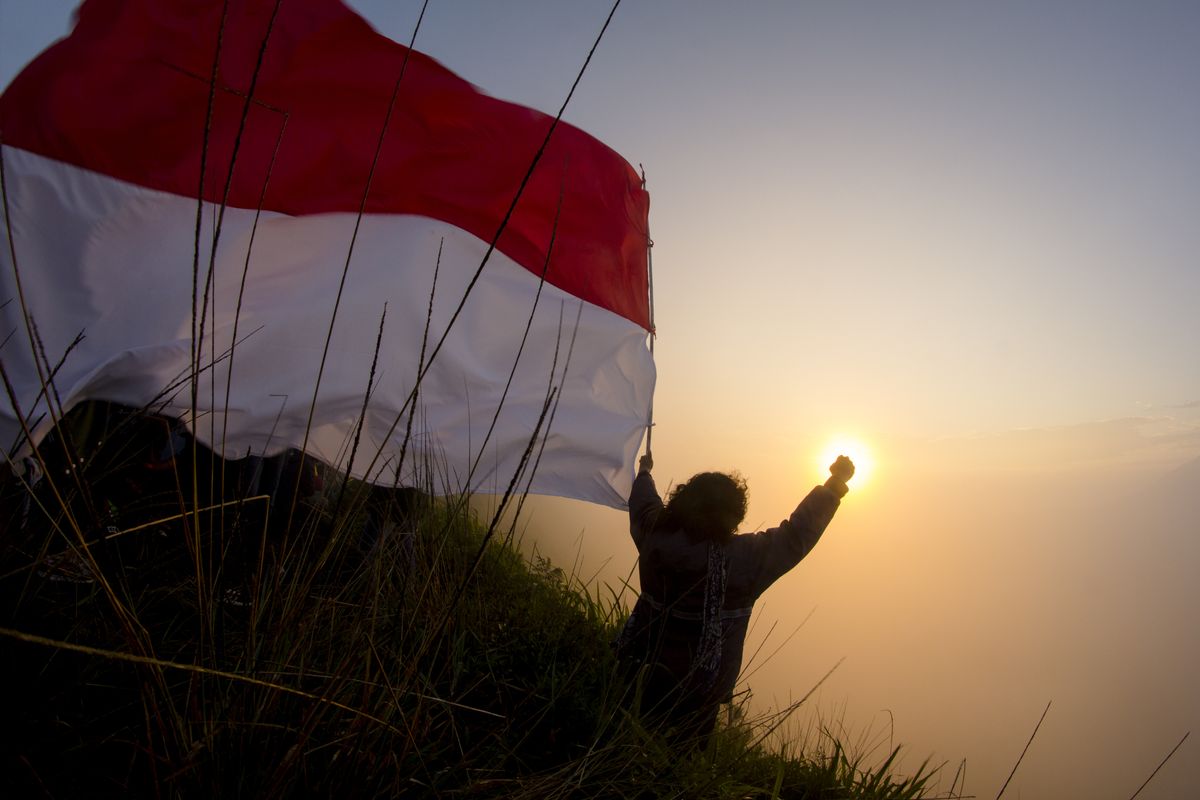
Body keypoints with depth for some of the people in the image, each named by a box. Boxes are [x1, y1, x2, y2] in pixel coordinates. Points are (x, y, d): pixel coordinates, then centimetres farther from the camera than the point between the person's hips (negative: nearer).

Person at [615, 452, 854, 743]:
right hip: (699, 694, -3)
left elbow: (645, 505, 7)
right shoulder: (743, 557, -24)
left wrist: (644, 472, 30)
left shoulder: (656, 536, -15)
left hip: (651, 676, 3)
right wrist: (836, 483, 0)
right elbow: (796, 534, -12)